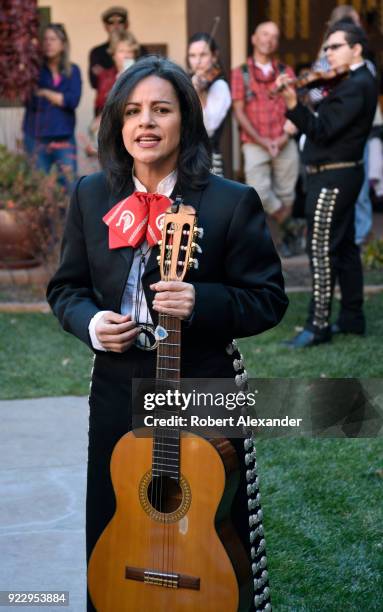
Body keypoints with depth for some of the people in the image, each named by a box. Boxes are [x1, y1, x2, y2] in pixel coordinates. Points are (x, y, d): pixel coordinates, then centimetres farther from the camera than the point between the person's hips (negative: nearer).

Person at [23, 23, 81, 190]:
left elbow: (73, 100, -7)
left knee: (70, 184, -1)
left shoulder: (72, 71, 8)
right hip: (36, 139, -1)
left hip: (64, 138, 1)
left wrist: (44, 93, -7)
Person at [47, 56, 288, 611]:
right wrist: (90, 323, -10)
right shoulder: (91, 196, 4)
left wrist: (202, 304, -23)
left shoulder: (232, 202, -8)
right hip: (118, 392, 3)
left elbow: (269, 299, -6)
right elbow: (66, 287, 12)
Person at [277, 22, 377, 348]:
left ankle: (318, 326, -6)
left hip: (332, 177, -11)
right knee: (345, 247, 15)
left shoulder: (354, 86, -18)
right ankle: (352, 317, 23)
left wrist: (294, 106, -34)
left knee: (322, 250, -9)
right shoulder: (360, 81, 14)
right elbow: (327, 125, 9)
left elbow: (323, 130, -24)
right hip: (345, 173, 11)